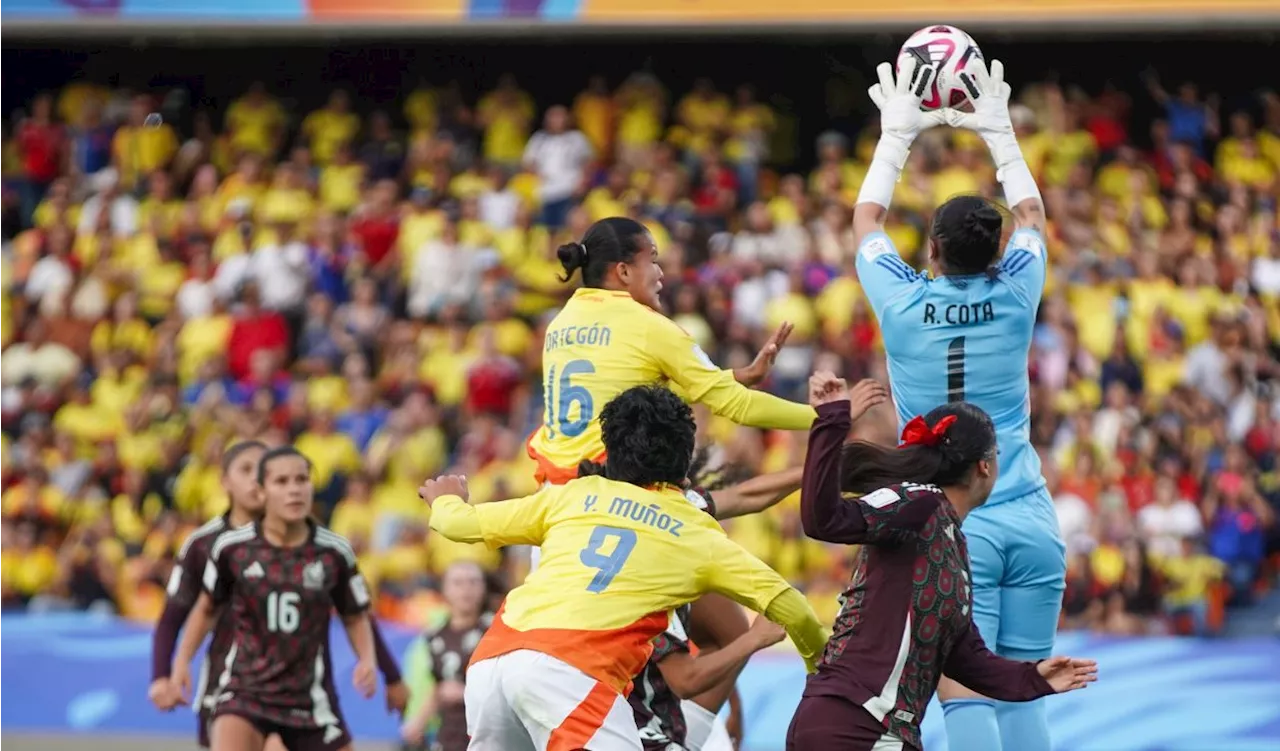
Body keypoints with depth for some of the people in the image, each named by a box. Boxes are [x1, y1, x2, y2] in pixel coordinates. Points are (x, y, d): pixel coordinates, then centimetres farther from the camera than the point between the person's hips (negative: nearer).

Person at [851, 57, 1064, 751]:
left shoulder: (903, 304, -3)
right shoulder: (1014, 298, 2)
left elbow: (867, 219, 17)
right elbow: (1031, 216, 23)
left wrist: (896, 132, 26)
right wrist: (998, 129, 32)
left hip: (952, 528, -3)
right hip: (1030, 518, 3)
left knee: (963, 694, -9)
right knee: (1019, 694, 5)